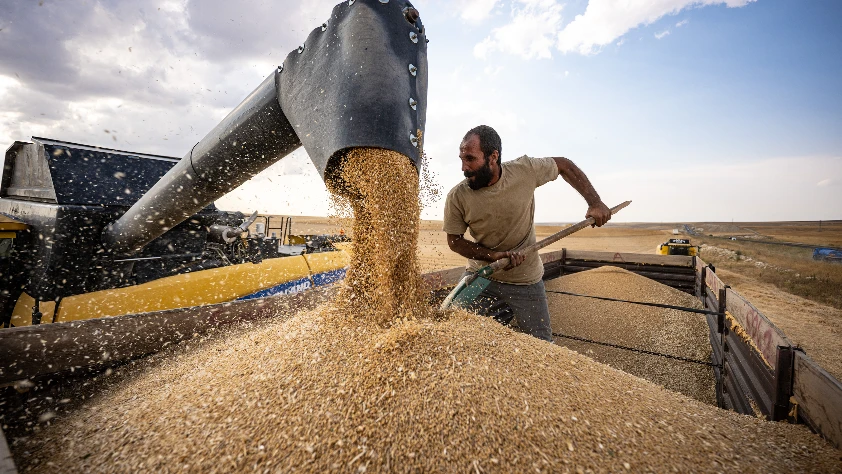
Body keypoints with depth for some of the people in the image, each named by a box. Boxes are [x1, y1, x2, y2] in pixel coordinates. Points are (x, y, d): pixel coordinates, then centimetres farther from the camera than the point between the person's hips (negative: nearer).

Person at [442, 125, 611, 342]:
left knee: (541, 346, 11)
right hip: (480, 278, 0)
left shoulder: (525, 170, -15)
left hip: (526, 282, 0)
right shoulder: (457, 197, -16)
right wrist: (493, 255, -22)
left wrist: (595, 203, -3)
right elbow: (454, 240, -7)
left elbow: (564, 165, 2)